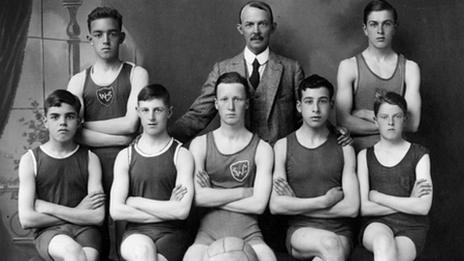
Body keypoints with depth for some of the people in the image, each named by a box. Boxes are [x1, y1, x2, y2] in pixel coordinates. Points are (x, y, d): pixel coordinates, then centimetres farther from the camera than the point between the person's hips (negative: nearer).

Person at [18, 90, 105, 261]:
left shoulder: (90, 159, 7)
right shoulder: (30, 160, 4)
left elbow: (97, 216, -4)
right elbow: (26, 219, -4)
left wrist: (49, 208, -6)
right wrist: (77, 213, -3)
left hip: (84, 230, 1)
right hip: (49, 233, -1)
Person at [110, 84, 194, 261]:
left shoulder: (181, 155, 4)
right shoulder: (125, 156, 8)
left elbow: (182, 211, -9)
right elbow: (116, 211, -3)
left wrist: (135, 202, -4)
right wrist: (167, 210, -4)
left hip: (171, 233, 0)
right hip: (136, 233, 0)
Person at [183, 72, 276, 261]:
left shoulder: (262, 149, 6)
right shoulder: (200, 144, 8)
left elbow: (258, 204, -4)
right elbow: (197, 197, -5)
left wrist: (213, 197, -2)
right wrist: (244, 192, -3)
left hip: (248, 233, 0)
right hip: (209, 231, 0)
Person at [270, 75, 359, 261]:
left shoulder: (344, 148, 7)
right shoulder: (283, 146, 4)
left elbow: (352, 208, -3)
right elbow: (276, 206, -6)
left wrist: (296, 205, -5)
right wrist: (324, 201, -7)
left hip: (339, 232, 1)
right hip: (300, 231, -1)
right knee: (329, 244, -33)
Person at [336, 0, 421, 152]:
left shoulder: (409, 68, 8)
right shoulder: (349, 66, 3)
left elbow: (412, 123, -2)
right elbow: (343, 121, -7)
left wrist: (366, 114, -4)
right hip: (357, 151, -1)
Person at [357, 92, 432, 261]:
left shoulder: (419, 155, 6)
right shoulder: (365, 156, 9)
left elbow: (423, 207, -6)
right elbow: (363, 208, -2)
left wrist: (378, 197, -4)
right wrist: (408, 202, -5)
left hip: (411, 228, 0)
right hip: (377, 224, 0)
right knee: (384, 242, -37)